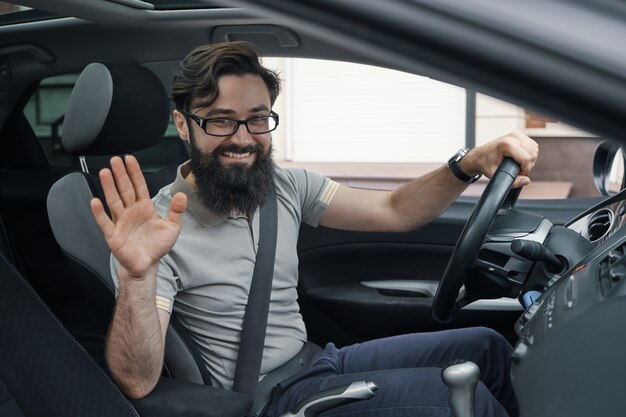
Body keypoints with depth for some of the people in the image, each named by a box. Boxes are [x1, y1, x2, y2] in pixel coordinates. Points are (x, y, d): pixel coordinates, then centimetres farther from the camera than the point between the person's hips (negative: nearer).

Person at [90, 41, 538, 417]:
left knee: (486, 347, 8)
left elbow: (393, 211, 0)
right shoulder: (163, 228, -20)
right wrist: (139, 277, -46)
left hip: (321, 361, 7)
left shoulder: (287, 186, 0)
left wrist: (469, 164, -18)